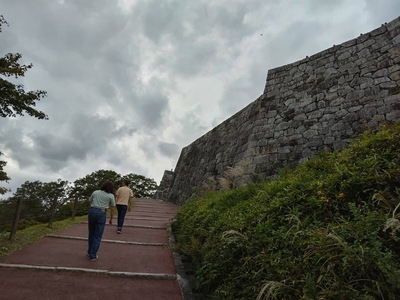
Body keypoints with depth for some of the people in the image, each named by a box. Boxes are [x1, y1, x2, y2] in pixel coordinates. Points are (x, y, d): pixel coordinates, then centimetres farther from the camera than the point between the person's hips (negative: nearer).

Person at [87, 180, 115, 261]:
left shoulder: (95, 192, 12)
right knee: (97, 236, 5)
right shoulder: (111, 196, 3)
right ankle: (93, 256, 9)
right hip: (101, 214, -4)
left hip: (91, 212, 4)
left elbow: (90, 200, 23)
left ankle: (89, 252, 32)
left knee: (91, 234, 19)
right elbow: (112, 208, 5)